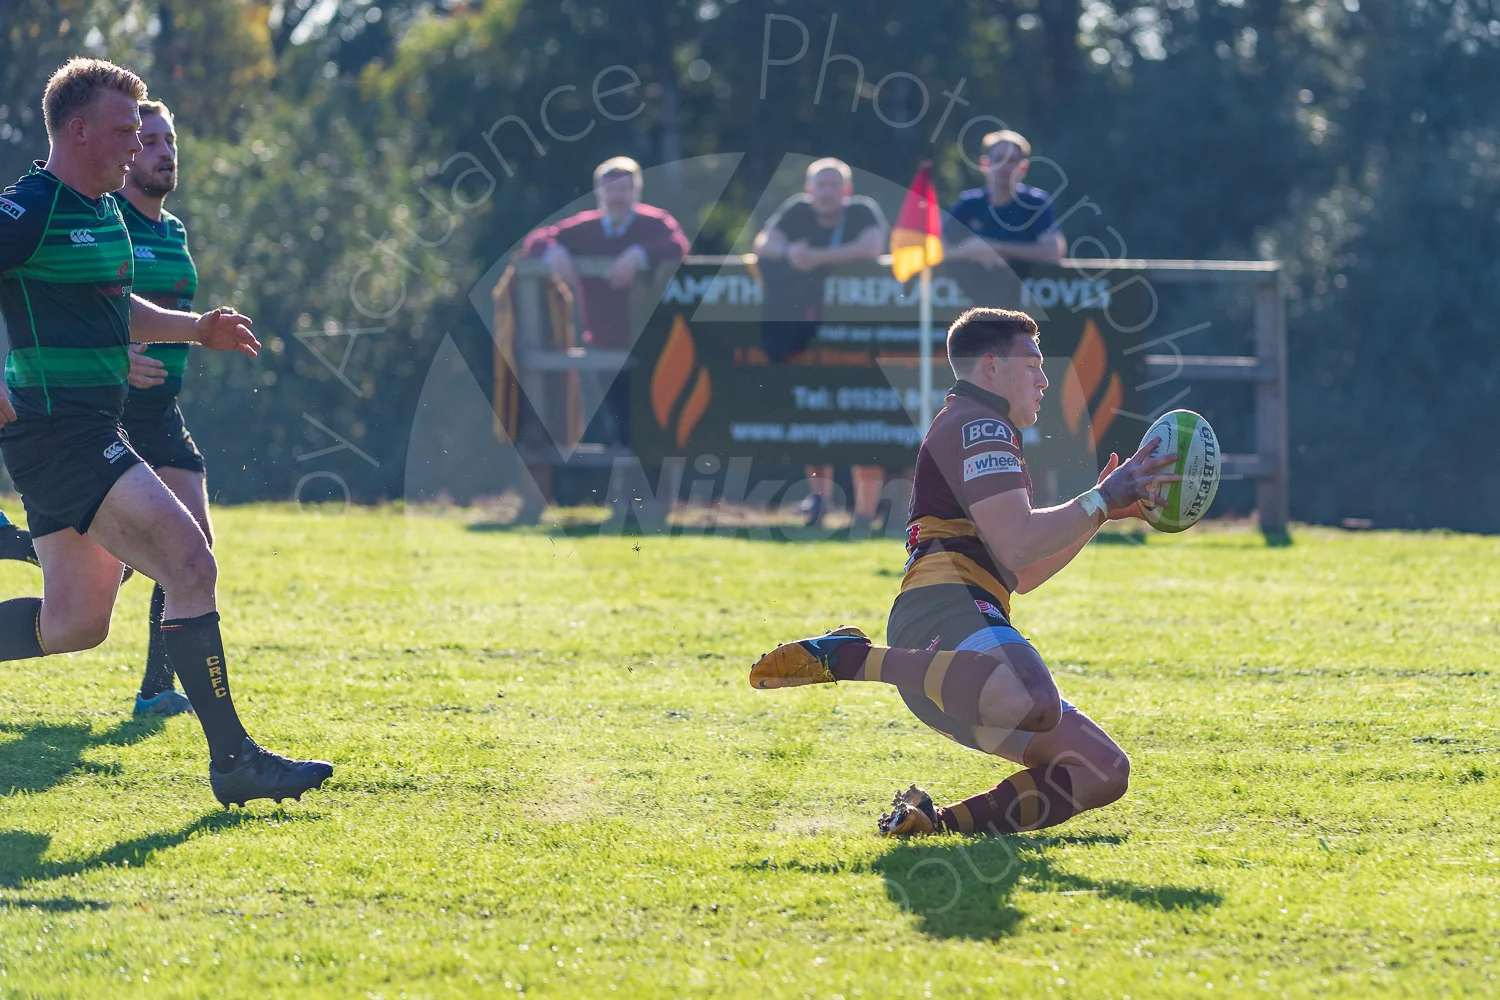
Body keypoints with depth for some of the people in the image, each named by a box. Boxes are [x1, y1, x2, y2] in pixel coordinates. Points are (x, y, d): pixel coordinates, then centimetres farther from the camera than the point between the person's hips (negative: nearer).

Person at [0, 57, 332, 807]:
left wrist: (197, 329, 18)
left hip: (90, 430, 10)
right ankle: (233, 759, -13)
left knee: (75, 624, 13)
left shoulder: (105, 212, 17)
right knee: (191, 566, -16)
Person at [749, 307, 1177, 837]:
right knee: (1033, 703, -44)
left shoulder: (978, 429, 35)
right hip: (946, 606, -10)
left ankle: (936, 822, -6)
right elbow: (1016, 549, -11)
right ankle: (844, 655, -25)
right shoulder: (978, 425, 2)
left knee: (1104, 770, 6)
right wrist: (1100, 502, -2)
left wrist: (1102, 506, 32)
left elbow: (1020, 576, 38)